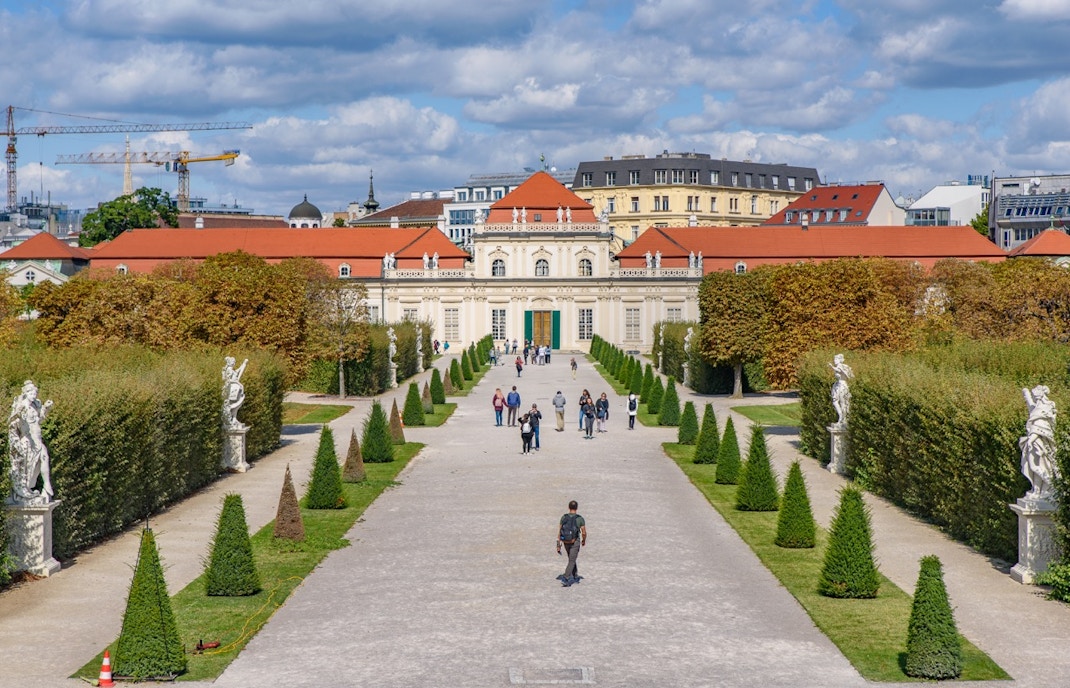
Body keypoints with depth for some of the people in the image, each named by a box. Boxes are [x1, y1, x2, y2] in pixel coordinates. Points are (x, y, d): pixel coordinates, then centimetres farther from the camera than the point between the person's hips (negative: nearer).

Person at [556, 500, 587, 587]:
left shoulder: (564, 518, -5)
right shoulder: (580, 519, -14)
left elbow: (559, 532, -7)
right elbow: (584, 532, -9)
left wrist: (558, 545, -2)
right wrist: (584, 541, 11)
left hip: (566, 542, 4)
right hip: (575, 542, -4)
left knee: (572, 559, 23)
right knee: (572, 561, -1)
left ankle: (575, 576, 34)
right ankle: (565, 579, -15)